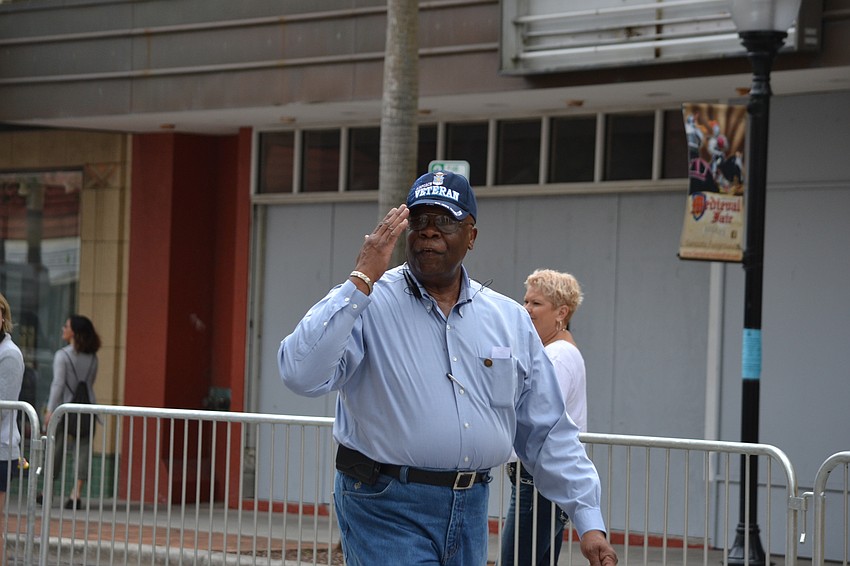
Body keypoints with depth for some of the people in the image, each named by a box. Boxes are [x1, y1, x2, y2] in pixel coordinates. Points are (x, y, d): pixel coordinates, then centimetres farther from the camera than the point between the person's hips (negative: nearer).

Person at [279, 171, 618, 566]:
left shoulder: (510, 320, 10)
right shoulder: (368, 304, -5)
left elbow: (548, 433, 14)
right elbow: (302, 374, -23)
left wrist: (589, 519, 7)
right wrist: (362, 279, -22)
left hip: (470, 512, 6)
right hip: (387, 512, -5)